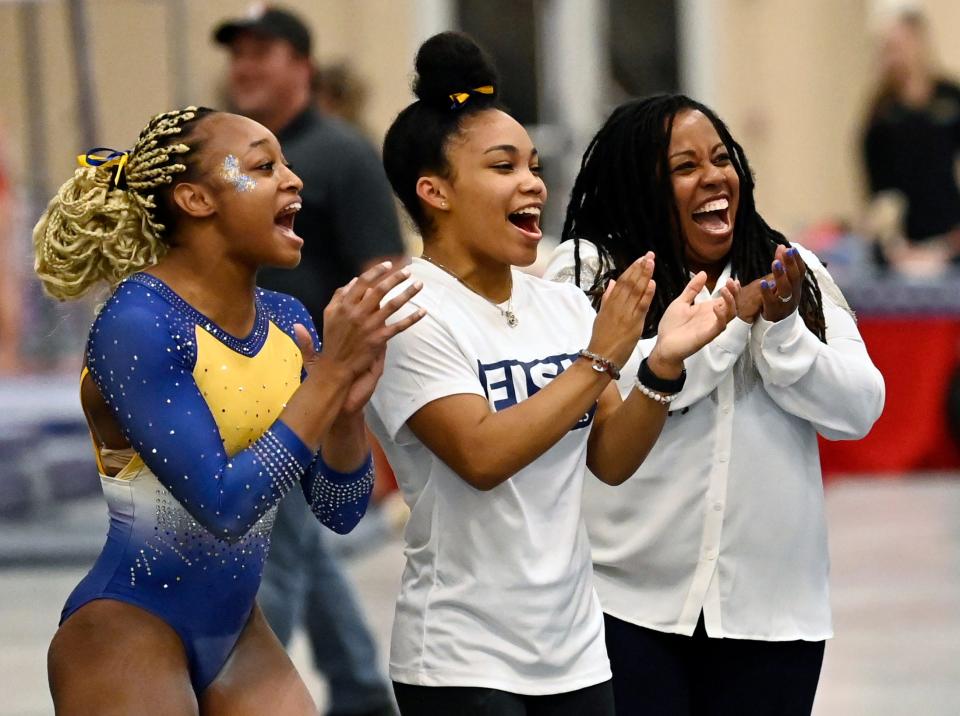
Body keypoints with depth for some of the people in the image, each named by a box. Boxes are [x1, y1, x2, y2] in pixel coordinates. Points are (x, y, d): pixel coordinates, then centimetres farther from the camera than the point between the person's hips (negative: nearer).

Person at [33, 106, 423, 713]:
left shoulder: (286, 321, 2)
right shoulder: (139, 322, -18)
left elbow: (340, 512, 4)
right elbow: (225, 506, -25)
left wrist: (347, 407, -14)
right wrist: (332, 371, -25)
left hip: (236, 631, 7)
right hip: (129, 635, -7)